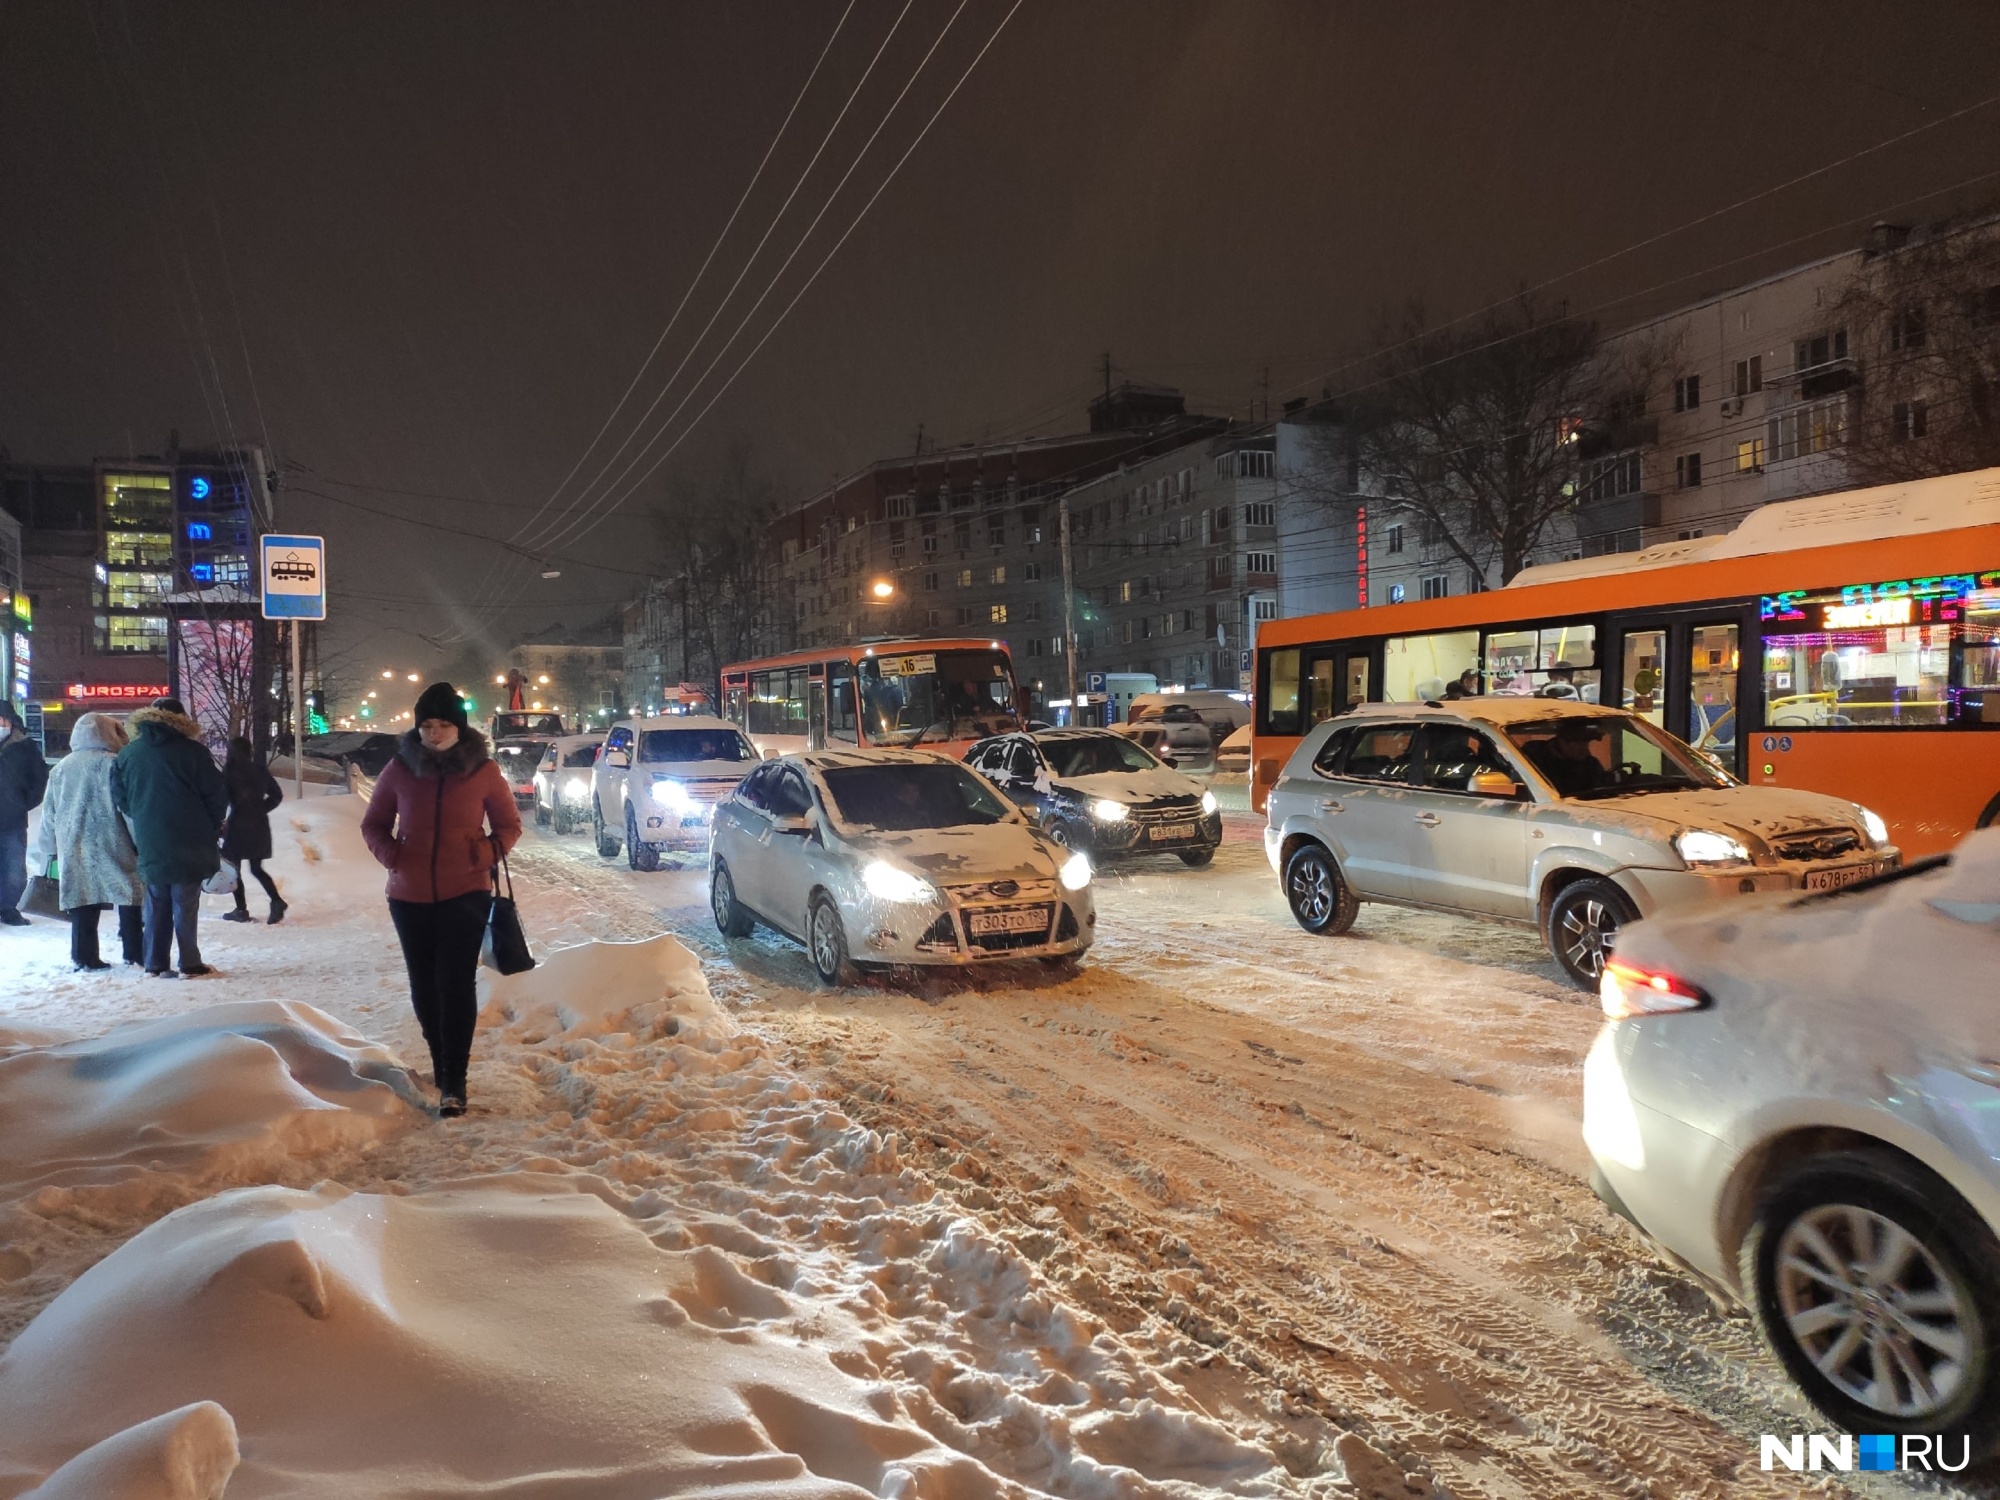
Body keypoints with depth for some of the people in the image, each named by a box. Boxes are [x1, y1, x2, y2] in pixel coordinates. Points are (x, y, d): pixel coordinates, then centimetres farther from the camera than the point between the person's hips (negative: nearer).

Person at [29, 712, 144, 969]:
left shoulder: (60, 768, 11)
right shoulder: (114, 764, -8)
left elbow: (49, 814, 15)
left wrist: (49, 850, 22)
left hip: (73, 851, 5)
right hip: (113, 848, -5)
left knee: (82, 904, 8)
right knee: (130, 900, 2)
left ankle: (84, 956, 9)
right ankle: (135, 953, 2)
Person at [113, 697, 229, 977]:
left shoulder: (128, 754, 5)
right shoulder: (192, 751, -9)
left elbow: (119, 796, 11)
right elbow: (217, 794, -6)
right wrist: (212, 827, 10)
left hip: (149, 846, 4)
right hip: (189, 845, -4)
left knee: (156, 905, 12)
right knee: (185, 905, 0)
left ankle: (155, 964, 14)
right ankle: (190, 964, 1)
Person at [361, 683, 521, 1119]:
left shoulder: (483, 770, -5)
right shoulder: (400, 769, -1)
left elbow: (509, 824, 6)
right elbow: (373, 824, 10)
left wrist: (486, 855, -14)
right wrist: (391, 856, -10)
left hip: (465, 895, -3)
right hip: (410, 898, 3)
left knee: (457, 985, -6)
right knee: (424, 985, 14)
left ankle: (452, 1081, -1)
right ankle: (442, 1059, 34)